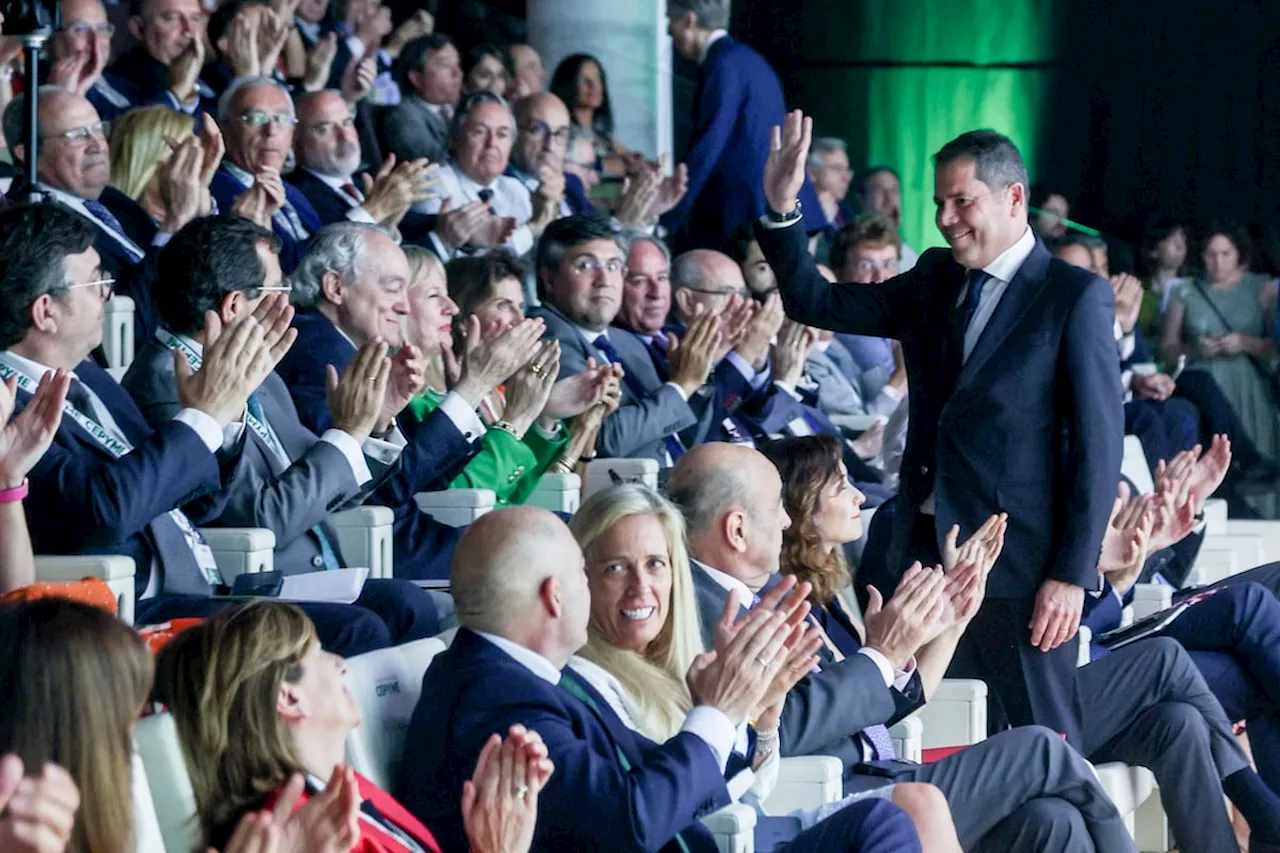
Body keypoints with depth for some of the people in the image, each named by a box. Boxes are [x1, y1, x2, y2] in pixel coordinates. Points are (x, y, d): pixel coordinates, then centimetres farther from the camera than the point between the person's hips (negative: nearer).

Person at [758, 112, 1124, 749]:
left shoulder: (1075, 296, -4)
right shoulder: (932, 282, 14)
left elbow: (1099, 441, -8)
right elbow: (817, 305, 15)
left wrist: (1073, 574, -13)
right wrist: (781, 210, 0)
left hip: (1017, 562, -6)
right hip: (923, 549, 6)